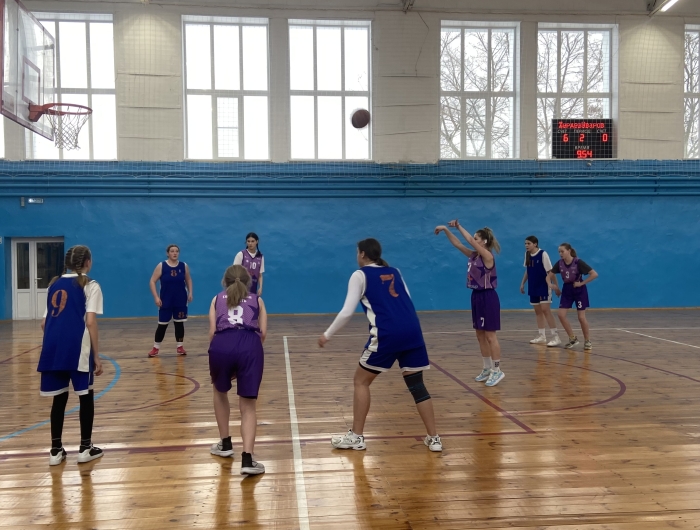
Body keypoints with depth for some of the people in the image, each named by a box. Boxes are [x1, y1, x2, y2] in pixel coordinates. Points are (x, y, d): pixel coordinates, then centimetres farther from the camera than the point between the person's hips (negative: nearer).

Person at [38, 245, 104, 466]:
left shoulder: (55, 284, 18)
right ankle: (85, 448, 14)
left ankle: (56, 450, 18)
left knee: (59, 397, 15)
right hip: (77, 348, -5)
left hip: (53, 348, 5)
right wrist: (97, 356, -6)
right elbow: (90, 322, -8)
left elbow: (44, 323, 16)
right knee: (86, 396, 9)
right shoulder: (90, 285, 1)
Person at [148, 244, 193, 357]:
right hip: (165, 301, -2)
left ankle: (180, 347, 17)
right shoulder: (161, 266, -7)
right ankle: (156, 348, 16)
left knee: (179, 323, 7)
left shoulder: (184, 266, 0)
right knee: (162, 324, 3)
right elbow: (152, 281, -6)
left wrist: (190, 293, 2)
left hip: (181, 301, 2)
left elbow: (188, 280, 14)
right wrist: (156, 297, -13)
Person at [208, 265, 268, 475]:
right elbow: (263, 332, 15)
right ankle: (247, 460, -8)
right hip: (250, 346, 0)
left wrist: (217, 359, 22)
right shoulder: (257, 300, 28)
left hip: (222, 345, 1)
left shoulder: (217, 299, 28)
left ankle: (225, 444, 36)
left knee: (220, 391, 29)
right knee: (248, 406, 7)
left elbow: (212, 332, 14)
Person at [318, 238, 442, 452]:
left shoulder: (360, 275, 7)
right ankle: (434, 438, 13)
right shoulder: (394, 272, 23)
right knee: (416, 384, 14)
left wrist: (327, 335, 11)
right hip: (412, 331, 5)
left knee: (361, 381, 11)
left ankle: (356, 437, 13)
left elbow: (347, 312, 1)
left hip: (387, 334, -5)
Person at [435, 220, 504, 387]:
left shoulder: (488, 256, -15)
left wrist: (459, 226, -17)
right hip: (477, 296, 9)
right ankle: (487, 369, 22)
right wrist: (446, 229, -1)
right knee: (480, 335, 12)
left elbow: (470, 240, -25)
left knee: (490, 336, -4)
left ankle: (497, 371, 5)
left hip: (488, 297, -9)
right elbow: (457, 244, 8)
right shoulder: (474, 255, 8)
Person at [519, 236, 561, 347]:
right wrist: (522, 283, 17)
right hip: (533, 287, 7)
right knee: (537, 311, 10)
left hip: (544, 287, -7)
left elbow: (549, 271, -13)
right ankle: (542, 336, 18)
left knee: (545, 310, -12)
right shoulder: (527, 254, 6)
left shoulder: (543, 254, -14)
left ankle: (555, 337, -8)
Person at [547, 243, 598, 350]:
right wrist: (555, 286, 1)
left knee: (581, 317, -3)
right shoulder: (559, 263, -7)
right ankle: (573, 338, 8)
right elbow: (550, 275, 9)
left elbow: (594, 274, -22)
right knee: (561, 315, -7)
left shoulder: (578, 262, -20)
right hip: (567, 289, 5)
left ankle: (587, 341, 16)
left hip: (579, 290, -5)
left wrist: (582, 283, -20)